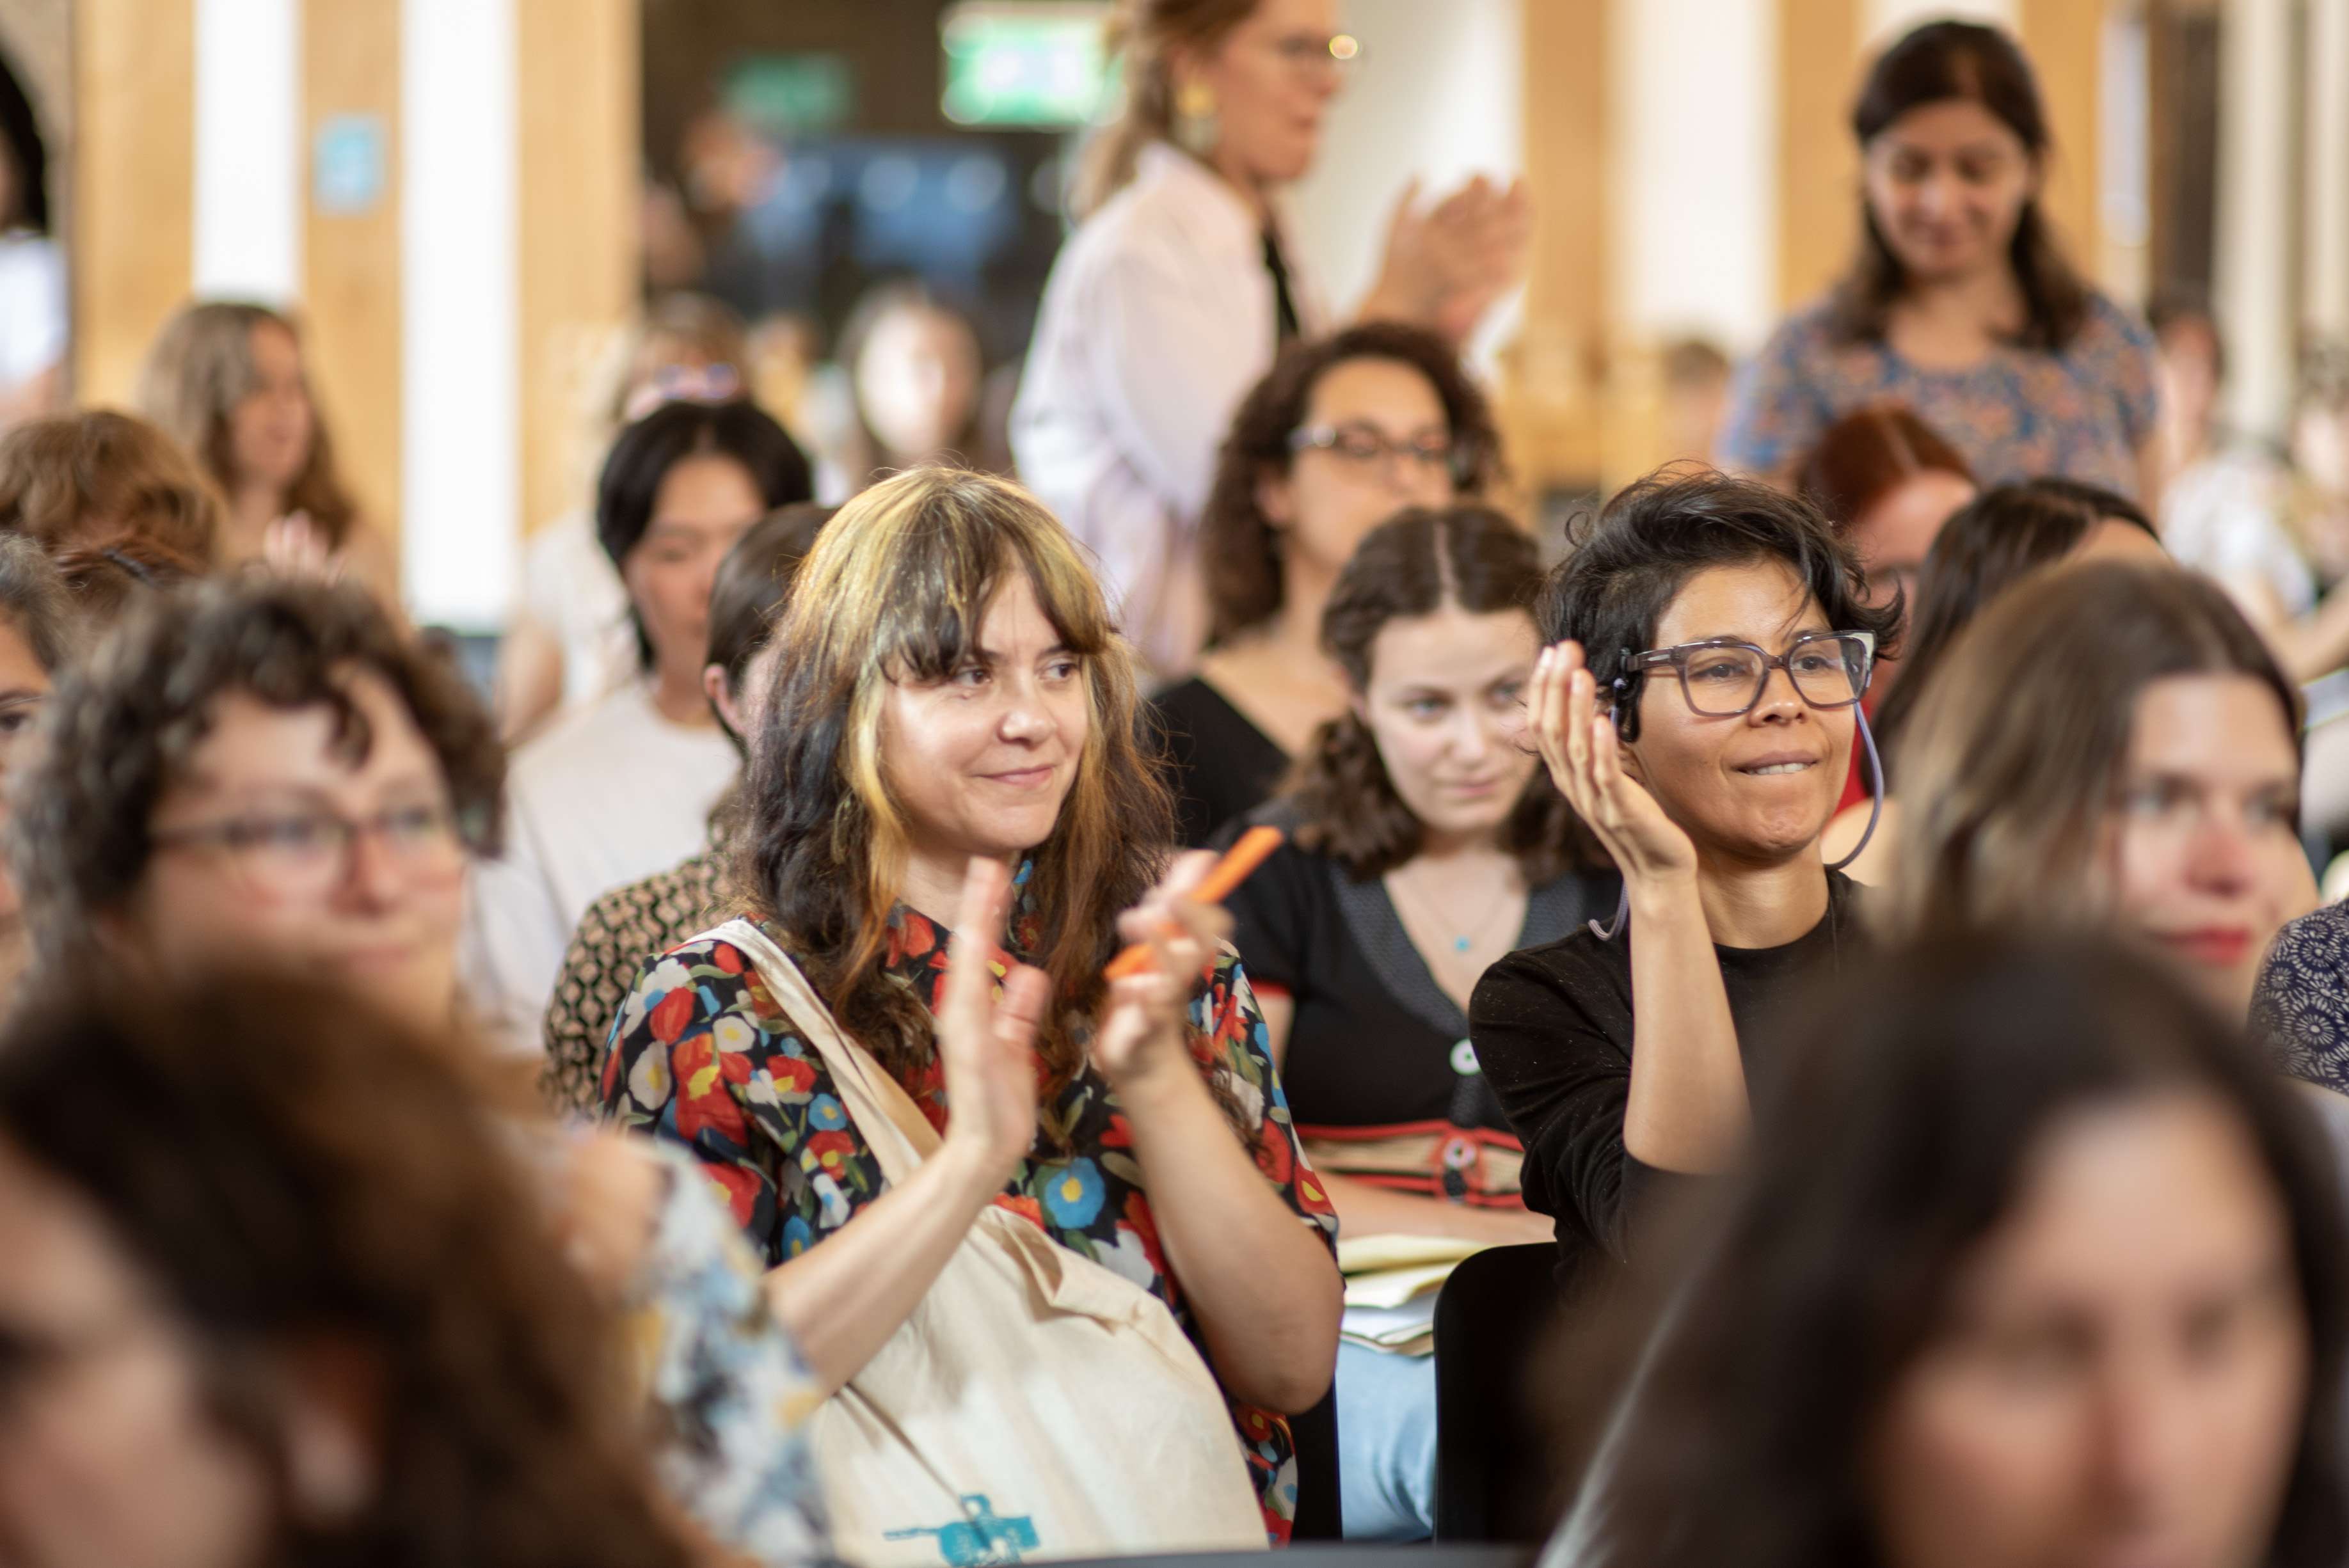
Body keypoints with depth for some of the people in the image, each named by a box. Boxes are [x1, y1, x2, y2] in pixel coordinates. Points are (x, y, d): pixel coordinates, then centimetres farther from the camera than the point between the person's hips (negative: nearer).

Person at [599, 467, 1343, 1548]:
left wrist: (1155, 1077, -11)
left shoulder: (1179, 979, 9)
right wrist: (973, 1157, -19)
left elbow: (1296, 1367, 1)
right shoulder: (712, 1014, 0)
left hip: (1184, 1541, 2)